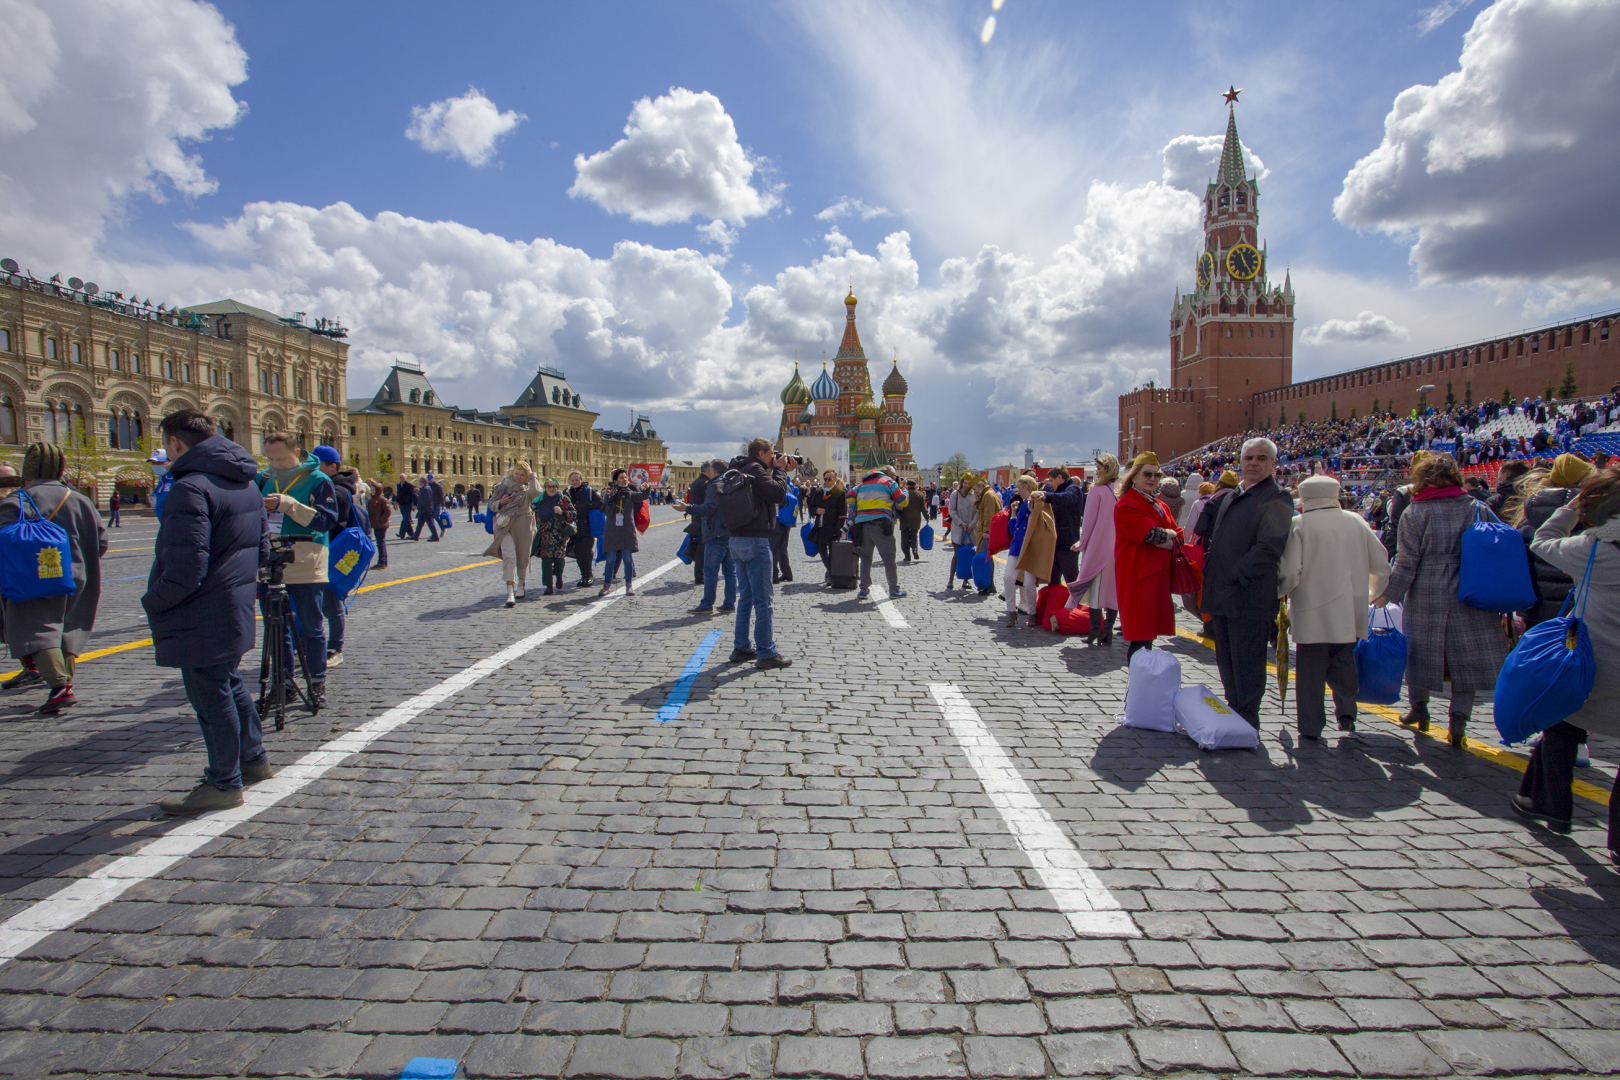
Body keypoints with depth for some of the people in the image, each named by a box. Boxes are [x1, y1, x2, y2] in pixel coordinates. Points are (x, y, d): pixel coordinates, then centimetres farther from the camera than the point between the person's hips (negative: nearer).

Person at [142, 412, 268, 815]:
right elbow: (260, 546, 16)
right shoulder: (245, 482, 9)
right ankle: (254, 759, 36)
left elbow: (185, 568, -25)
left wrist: (154, 602, -10)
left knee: (211, 696, 2)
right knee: (230, 685, 23)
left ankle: (224, 784, 13)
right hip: (236, 609, 9)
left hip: (202, 619, -9)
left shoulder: (191, 487, -21)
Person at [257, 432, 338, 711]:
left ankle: (317, 685, 13)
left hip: (306, 569, -5)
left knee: (311, 630, 3)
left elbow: (328, 519, -12)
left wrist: (289, 505, -19)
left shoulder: (318, 480, -3)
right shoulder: (263, 480, 12)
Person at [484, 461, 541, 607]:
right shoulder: (502, 486, 9)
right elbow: (492, 505, 11)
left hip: (523, 526, 1)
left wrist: (532, 476, -7)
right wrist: (501, 502, -9)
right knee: (508, 556, -15)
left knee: (523, 557, 12)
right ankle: (510, 592, -23)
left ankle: (521, 585, 37)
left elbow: (536, 492, -18)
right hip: (506, 525, -1)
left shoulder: (528, 488, 7)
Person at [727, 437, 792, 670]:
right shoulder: (755, 468, -11)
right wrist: (779, 470, -5)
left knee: (745, 598, 16)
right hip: (755, 540, -10)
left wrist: (779, 471, 11)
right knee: (763, 600, -5)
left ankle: (741, 648, 21)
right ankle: (766, 654, -2)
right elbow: (777, 494, -18)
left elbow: (769, 494, 18)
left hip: (738, 540, 10)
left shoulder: (742, 470, 18)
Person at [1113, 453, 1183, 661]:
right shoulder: (1126, 505, -7)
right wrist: (1169, 534, 1)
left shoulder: (1161, 506, 19)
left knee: (1148, 635, 11)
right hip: (1138, 578, -8)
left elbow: (1179, 539, 10)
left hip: (1158, 577, 8)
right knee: (1140, 638, -8)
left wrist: (1161, 538, -10)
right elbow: (1152, 535, -18)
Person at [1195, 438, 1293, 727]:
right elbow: (1208, 533, 29)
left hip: (1250, 598, -8)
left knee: (1247, 664, 0)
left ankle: (1247, 723, 11)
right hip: (1221, 595, 8)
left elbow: (1269, 548, -19)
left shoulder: (1276, 500, -9)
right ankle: (1233, 712, 29)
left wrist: (1235, 576, -21)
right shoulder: (1228, 497, 15)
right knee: (1226, 661, 16)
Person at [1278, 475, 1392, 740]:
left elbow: (1289, 573, -14)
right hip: (1349, 613, 4)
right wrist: (1373, 592, 26)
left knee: (1311, 670, 4)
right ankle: (1346, 709, 6)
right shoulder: (1355, 521, 5)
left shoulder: (1299, 524, -9)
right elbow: (1381, 565, 10)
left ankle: (1310, 726, 8)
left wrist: (1278, 591, 6)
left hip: (1312, 613, -4)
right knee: (1342, 661, 20)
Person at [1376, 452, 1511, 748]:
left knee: (1422, 651, 14)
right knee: (1467, 657, 8)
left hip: (1426, 596, -2)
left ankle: (1419, 709, 27)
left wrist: (1389, 594, -1)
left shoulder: (1414, 513, -7)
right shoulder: (1478, 510, 1)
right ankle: (1458, 721, 5)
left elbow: (1406, 563, -9)